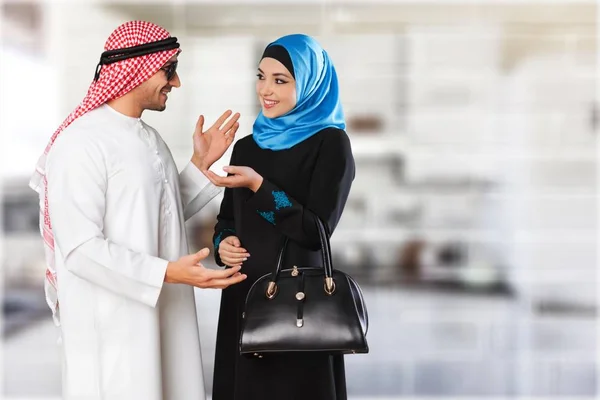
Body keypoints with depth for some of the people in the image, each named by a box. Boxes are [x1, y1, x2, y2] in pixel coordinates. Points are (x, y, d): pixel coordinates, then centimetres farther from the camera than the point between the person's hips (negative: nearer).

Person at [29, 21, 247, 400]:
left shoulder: (150, 138, 11)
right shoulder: (81, 143, -17)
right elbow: (81, 248, -22)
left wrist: (201, 164, 9)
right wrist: (166, 274, -26)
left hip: (161, 317, 8)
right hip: (112, 327, -8)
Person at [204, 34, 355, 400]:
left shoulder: (330, 143, -7)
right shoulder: (247, 146, 11)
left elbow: (317, 231, -14)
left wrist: (259, 186, -17)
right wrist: (223, 242, -3)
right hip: (244, 294, 6)